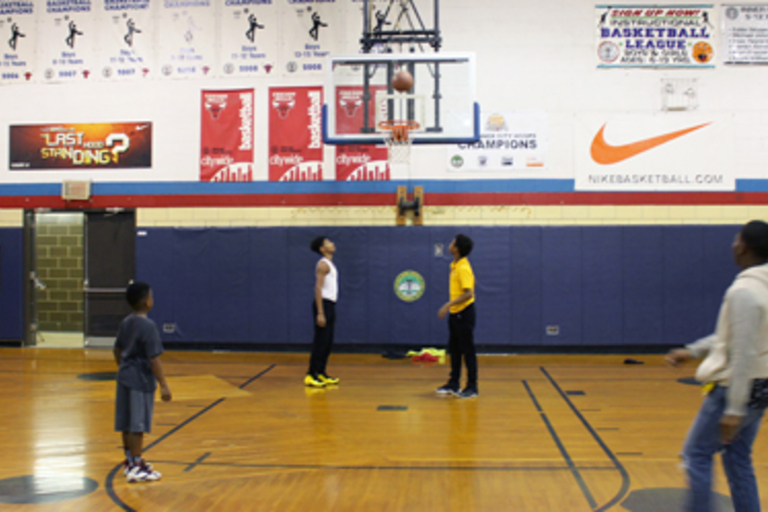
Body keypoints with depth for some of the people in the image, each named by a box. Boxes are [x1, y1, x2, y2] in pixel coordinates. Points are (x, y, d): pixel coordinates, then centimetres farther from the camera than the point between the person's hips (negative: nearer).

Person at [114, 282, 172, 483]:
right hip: (141, 381, -8)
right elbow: (153, 359, -20)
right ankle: (136, 468, 3)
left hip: (125, 377, 8)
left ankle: (130, 460, 28)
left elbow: (117, 350, 17)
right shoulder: (148, 326, -18)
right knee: (137, 426, -2)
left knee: (127, 424, 16)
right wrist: (163, 385, -17)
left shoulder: (125, 323, 8)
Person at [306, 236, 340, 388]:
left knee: (328, 343, 12)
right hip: (324, 304, -10)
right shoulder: (323, 264, -12)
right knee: (320, 342, -9)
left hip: (330, 304, 10)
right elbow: (318, 288, -18)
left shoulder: (330, 264, 18)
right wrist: (320, 313, -24)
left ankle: (321, 373, 18)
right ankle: (311, 375, -7)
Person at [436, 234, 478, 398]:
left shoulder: (463, 268, -20)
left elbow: (468, 293, -25)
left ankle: (472, 387, 8)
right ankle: (454, 384, 23)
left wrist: (448, 305, -27)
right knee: (454, 349, 14)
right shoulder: (455, 266, 8)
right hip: (455, 313, 9)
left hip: (464, 312, -9)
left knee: (467, 350, -1)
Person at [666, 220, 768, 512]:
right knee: (738, 460, 16)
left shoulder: (744, 291, -22)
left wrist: (734, 409, -22)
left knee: (696, 455, 4)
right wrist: (693, 351, 21)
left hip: (736, 388, -9)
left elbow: (743, 354, -24)